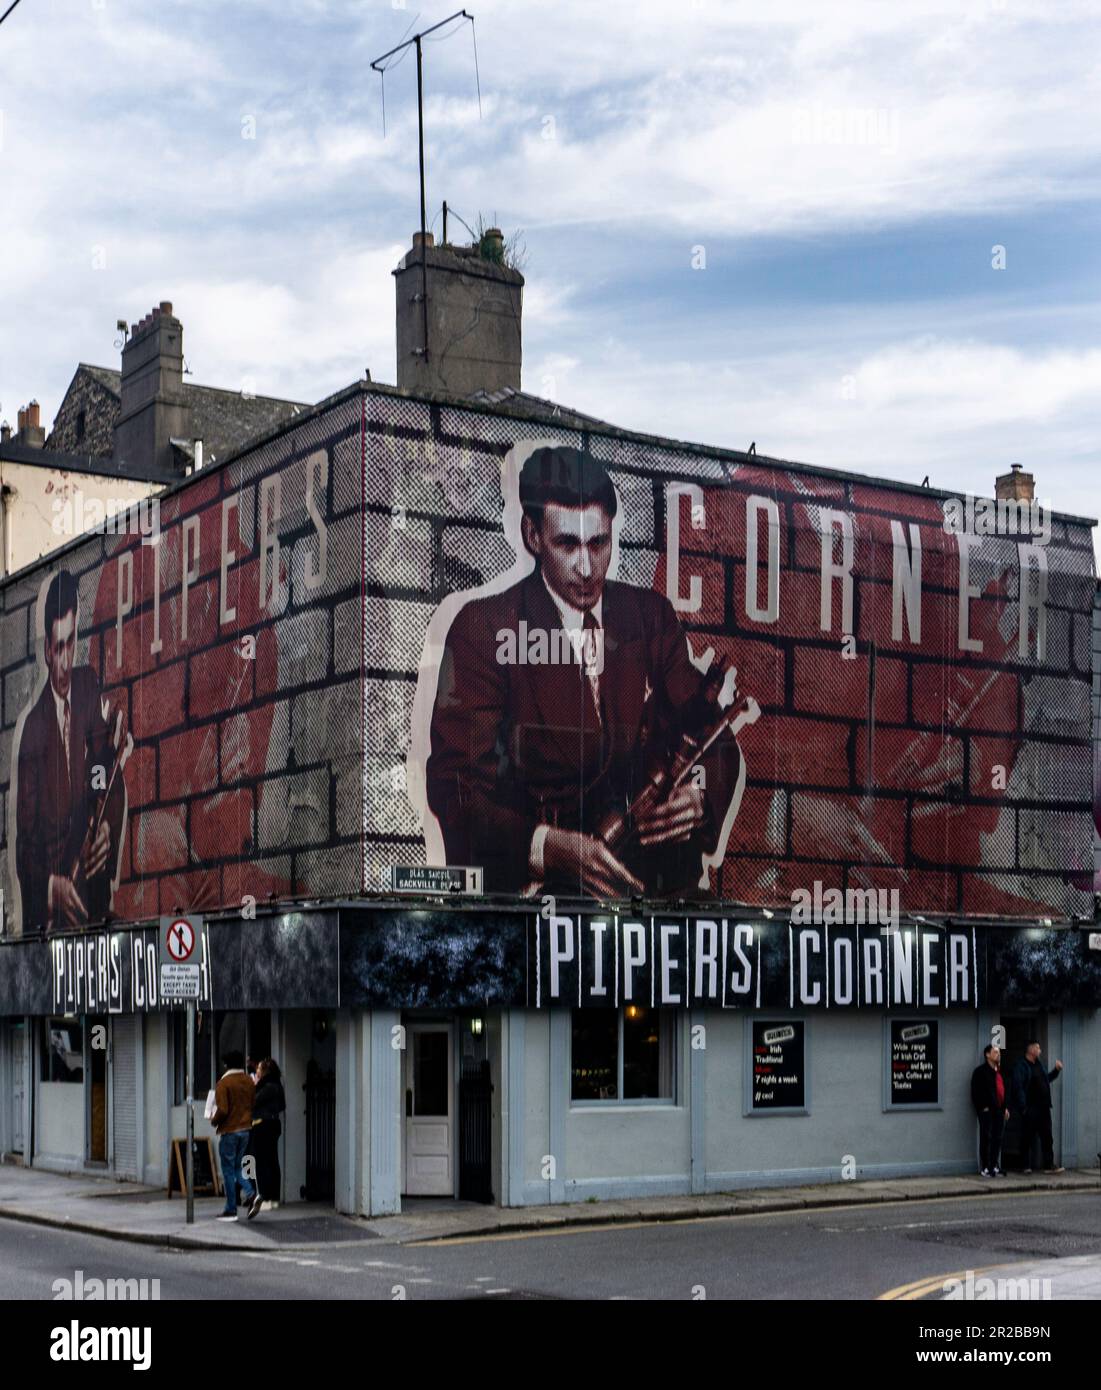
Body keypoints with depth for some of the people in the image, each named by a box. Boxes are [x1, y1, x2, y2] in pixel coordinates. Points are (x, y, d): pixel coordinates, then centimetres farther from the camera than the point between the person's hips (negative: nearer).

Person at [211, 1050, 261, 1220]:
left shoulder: (224, 1083, -13)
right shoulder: (249, 1081, 5)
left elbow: (222, 1110, -19)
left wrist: (214, 1121, -1)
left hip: (229, 1131, -6)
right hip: (246, 1130, 6)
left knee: (228, 1171, 3)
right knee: (237, 1167, 18)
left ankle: (231, 1211, 6)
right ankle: (252, 1194, -4)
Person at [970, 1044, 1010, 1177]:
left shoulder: (1000, 1071, 18)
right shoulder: (981, 1071, -6)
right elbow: (976, 1092, -10)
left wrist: (1005, 1108, 17)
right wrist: (982, 1108, -14)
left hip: (999, 1110, 7)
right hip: (987, 1111, -7)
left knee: (997, 1139, 9)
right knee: (986, 1139, -4)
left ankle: (994, 1167, 17)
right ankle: (985, 1169, 0)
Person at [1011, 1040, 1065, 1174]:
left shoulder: (1038, 1064, 17)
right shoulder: (1021, 1066, -10)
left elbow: (1047, 1079, 32)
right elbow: (1018, 1088, -17)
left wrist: (1056, 1070, 18)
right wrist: (1023, 1107, -22)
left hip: (1043, 1108, 8)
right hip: (1030, 1109, -8)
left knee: (1047, 1138, 5)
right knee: (1028, 1138, 1)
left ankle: (1049, 1166, 7)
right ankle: (1027, 1166, 9)